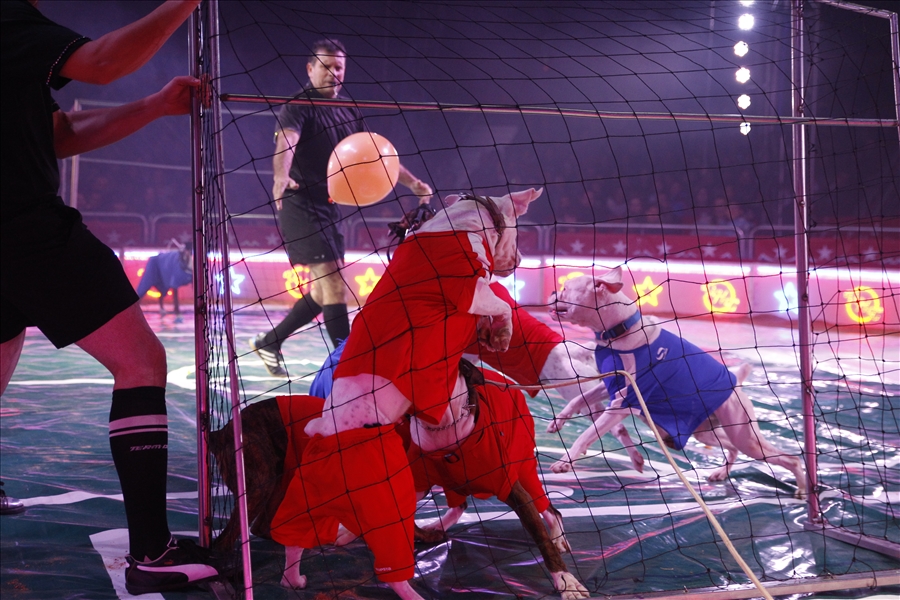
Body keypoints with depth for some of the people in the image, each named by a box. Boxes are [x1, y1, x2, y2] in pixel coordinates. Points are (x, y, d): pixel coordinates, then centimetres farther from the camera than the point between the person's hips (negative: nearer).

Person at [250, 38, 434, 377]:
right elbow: (285, 142, -30)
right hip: (300, 206, -8)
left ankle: (268, 343, 27)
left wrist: (411, 182, 9)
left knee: (322, 292, 12)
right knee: (334, 285, -14)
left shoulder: (349, 112, 13)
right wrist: (281, 176, -50)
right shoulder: (298, 107, -11)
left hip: (329, 208, 9)